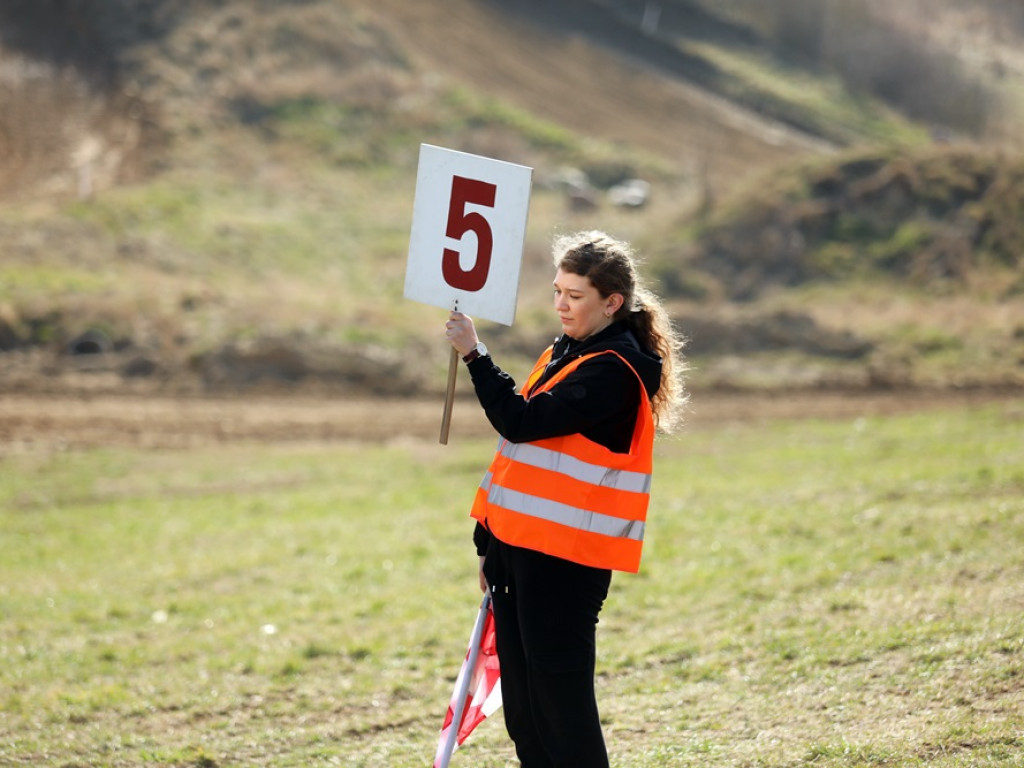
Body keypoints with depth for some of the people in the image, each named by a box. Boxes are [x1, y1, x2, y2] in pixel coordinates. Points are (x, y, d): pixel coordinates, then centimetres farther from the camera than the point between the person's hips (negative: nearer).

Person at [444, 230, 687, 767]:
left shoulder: (614, 370, -14)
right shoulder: (564, 354, 16)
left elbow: (521, 422, -22)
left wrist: (474, 354, -18)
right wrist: (490, 543, 21)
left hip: (565, 561, -9)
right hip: (518, 549, 9)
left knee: (560, 703, -8)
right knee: (522, 708, 11)